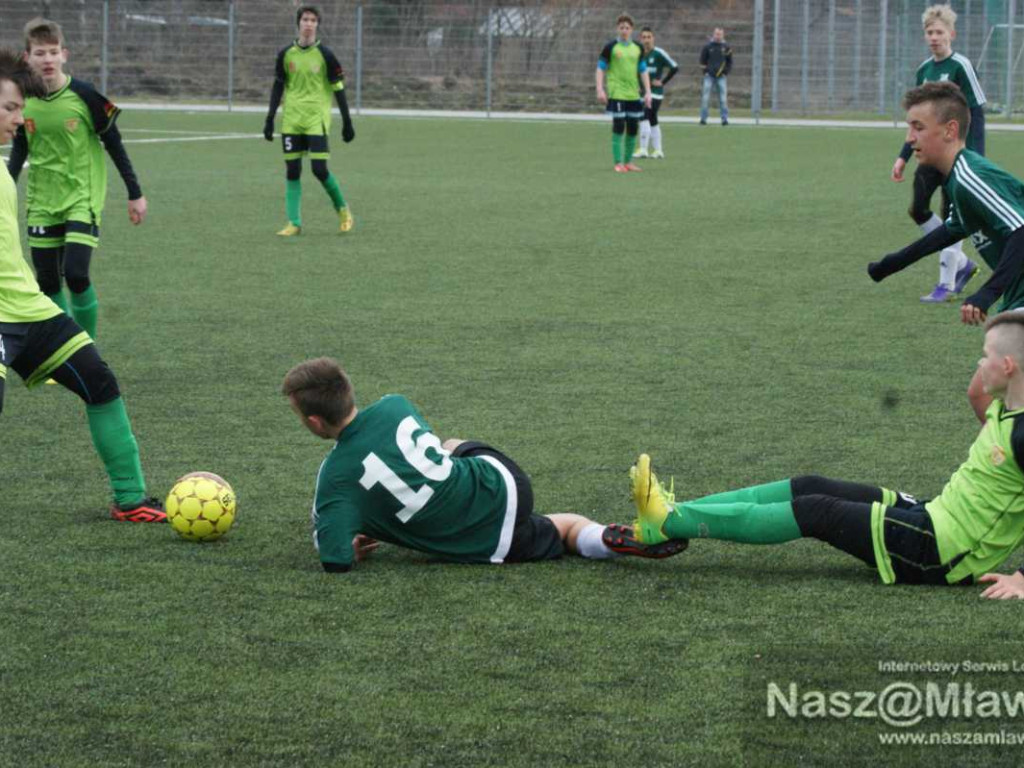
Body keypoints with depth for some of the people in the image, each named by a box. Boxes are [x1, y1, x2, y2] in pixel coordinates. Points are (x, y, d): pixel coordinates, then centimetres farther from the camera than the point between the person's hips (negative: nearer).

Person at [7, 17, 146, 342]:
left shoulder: (84, 96, -13)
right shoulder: (23, 100, -2)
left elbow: (113, 144, -3)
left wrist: (135, 194, 0)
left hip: (82, 197, -4)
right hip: (41, 203, 4)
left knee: (76, 275, -17)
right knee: (47, 283, 4)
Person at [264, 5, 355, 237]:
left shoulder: (324, 55, -3)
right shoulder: (286, 54, 5)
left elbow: (338, 89, 0)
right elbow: (278, 87, 12)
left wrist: (347, 123, -1)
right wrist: (270, 119, 7)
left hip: (317, 119, -3)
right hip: (291, 121, 3)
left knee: (319, 168, -11)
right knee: (292, 170, 0)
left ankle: (342, 210, 12)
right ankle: (294, 223, 5)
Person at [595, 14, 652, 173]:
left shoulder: (638, 48, 11)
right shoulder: (611, 47, -1)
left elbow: (643, 71, 16)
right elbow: (600, 69, 0)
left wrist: (648, 92, 9)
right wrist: (600, 90, -10)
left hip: (634, 94, 4)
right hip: (616, 93, -4)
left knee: (633, 128, 5)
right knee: (618, 127, -9)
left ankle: (628, 161, 17)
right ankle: (618, 163, -4)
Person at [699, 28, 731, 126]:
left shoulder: (726, 47, 5)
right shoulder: (707, 46, 2)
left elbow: (730, 62, 13)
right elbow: (702, 60, 8)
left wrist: (726, 72, 2)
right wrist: (705, 71, -2)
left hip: (721, 76, 1)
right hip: (709, 76, -1)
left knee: (723, 99, -3)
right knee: (705, 98, -3)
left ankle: (725, 119, 1)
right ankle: (703, 119, 2)